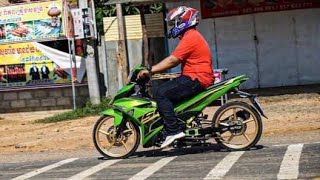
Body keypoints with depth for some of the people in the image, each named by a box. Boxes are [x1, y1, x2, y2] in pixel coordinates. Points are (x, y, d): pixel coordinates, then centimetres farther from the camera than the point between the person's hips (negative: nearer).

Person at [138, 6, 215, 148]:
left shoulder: (190, 37, -13)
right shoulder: (192, 36, 22)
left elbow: (172, 60, -19)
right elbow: (175, 61, 20)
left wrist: (150, 70, -17)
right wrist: (153, 70, 15)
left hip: (196, 80, -11)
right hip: (196, 79, 11)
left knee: (161, 93, -17)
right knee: (166, 90, 17)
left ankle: (174, 130, -22)